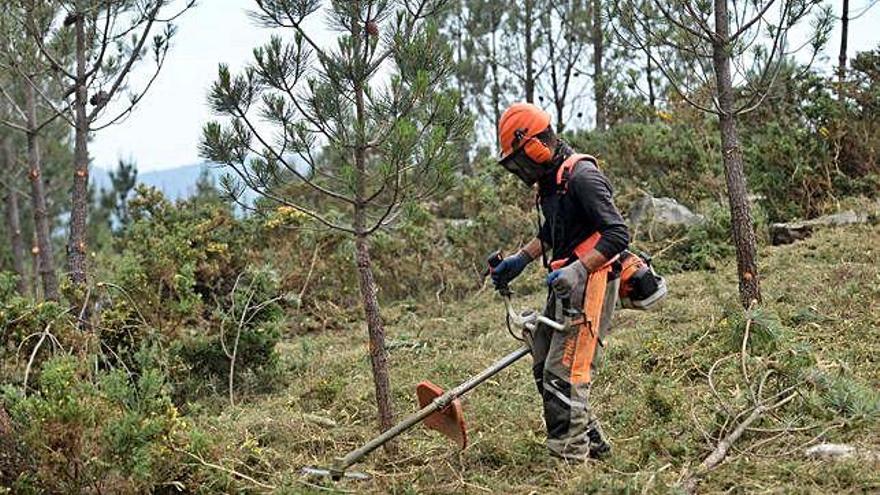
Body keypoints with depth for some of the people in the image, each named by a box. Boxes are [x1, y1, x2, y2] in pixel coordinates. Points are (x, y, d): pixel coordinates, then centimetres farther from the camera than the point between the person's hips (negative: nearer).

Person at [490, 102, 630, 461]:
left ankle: (569, 459, -7)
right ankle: (593, 444, 23)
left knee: (564, 375, -12)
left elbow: (618, 234, -23)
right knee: (544, 368, 15)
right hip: (565, 287, 11)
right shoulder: (551, 180, 13)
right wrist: (520, 260, 22)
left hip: (590, 285, -11)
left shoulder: (582, 177, -18)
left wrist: (577, 269, -30)